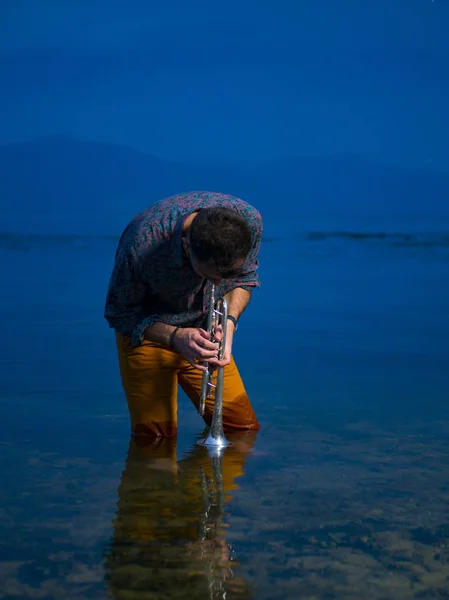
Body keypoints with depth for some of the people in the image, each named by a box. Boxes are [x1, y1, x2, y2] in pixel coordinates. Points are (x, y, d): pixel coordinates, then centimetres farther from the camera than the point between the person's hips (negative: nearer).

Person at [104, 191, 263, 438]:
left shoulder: (249, 220, -26)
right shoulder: (141, 246, -36)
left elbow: (245, 278, -3)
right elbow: (120, 314, -17)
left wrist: (229, 321, -23)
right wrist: (175, 337, -32)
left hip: (205, 332, 3)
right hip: (149, 331, -3)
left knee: (243, 428, 2)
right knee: (157, 436, -5)